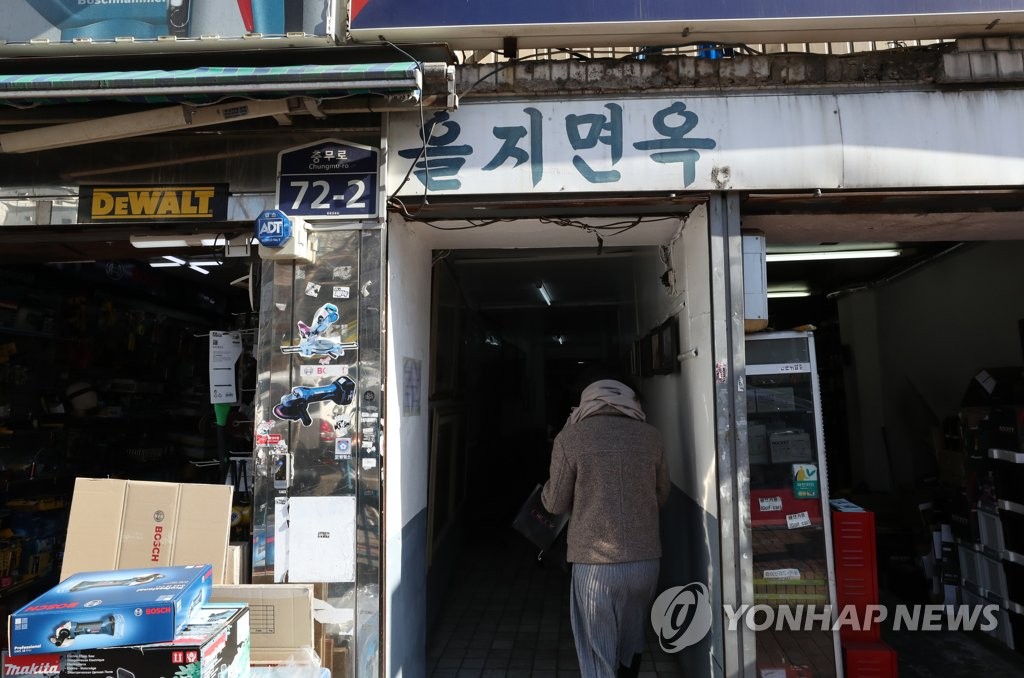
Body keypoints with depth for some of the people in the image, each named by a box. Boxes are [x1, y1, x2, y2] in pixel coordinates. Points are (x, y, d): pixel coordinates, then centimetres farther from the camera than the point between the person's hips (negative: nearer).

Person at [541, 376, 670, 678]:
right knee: (631, 645, 26)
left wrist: (547, 489, 20)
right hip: (646, 560, 4)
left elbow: (556, 503, -1)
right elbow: (661, 495, 15)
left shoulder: (570, 437, -6)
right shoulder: (651, 436, 3)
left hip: (595, 563, -4)